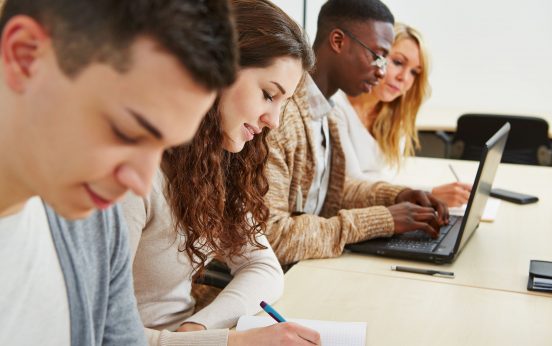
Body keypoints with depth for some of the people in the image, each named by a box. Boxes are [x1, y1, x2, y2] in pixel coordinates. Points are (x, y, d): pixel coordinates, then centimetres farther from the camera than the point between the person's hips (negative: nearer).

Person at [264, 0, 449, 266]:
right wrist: (380, 220, -21)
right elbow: (268, 235, -26)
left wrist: (395, 195, 2)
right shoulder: (277, 113, -22)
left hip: (307, 266, 8)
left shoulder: (324, 111, 6)